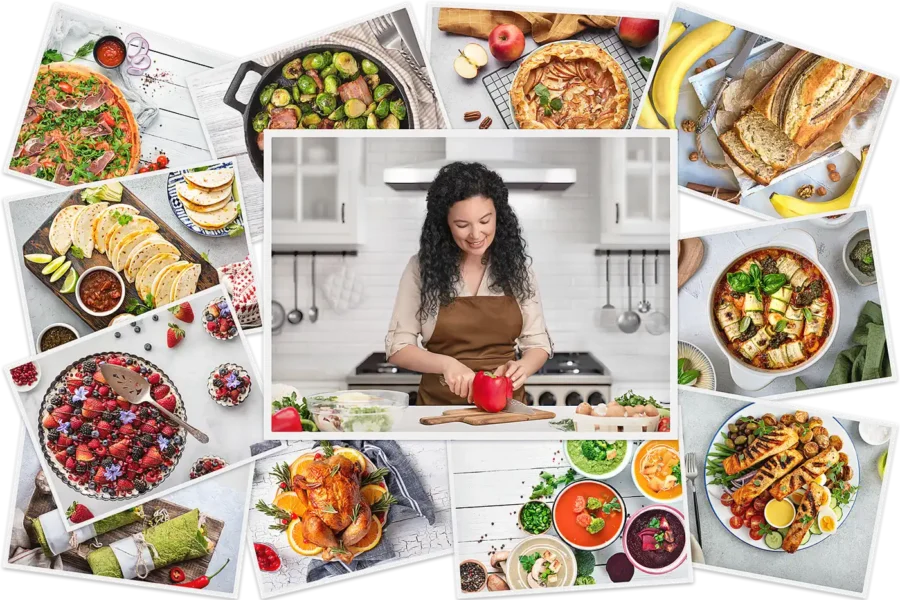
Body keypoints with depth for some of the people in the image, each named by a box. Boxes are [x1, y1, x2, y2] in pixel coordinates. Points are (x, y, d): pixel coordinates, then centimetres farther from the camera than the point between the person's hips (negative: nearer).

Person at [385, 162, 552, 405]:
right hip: (440, 404, -1)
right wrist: (446, 364, -16)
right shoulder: (422, 267, 0)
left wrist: (523, 366, -14)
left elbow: (538, 342, 8)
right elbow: (397, 347, 1)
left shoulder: (516, 266, 5)